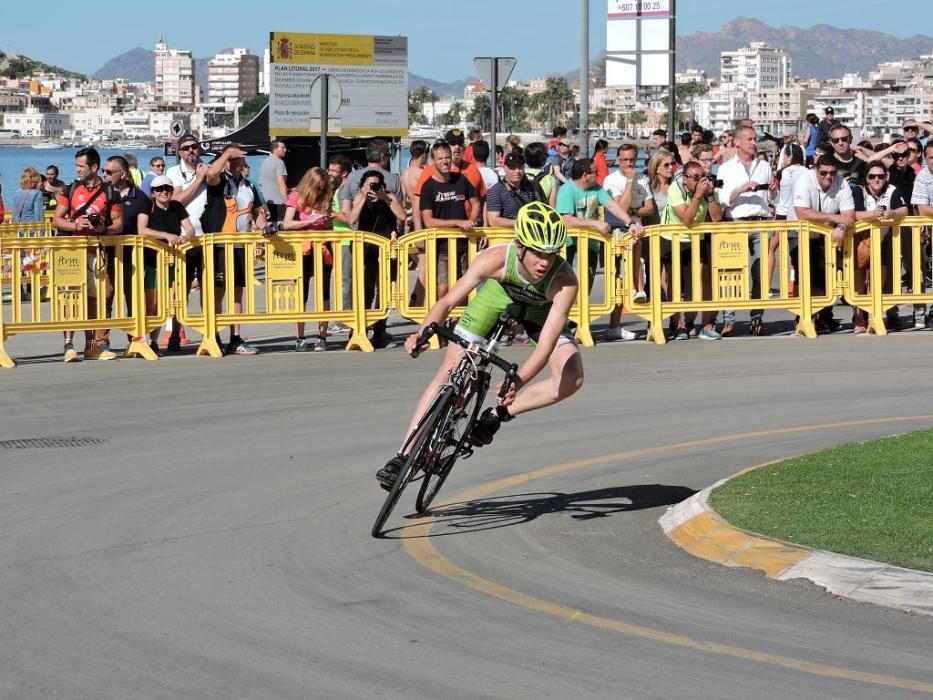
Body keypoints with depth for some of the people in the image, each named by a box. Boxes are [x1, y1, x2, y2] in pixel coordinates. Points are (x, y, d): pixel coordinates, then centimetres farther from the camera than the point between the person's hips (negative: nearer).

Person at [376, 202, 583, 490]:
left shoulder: (565, 281, -39)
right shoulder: (496, 259, -38)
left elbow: (545, 345, -44)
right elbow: (448, 301, -33)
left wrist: (517, 382, -59)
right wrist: (423, 333, -51)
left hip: (540, 309, 0)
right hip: (498, 294, 0)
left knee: (571, 380, -21)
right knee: (448, 373, -8)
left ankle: (497, 415, -6)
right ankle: (404, 456, -3)